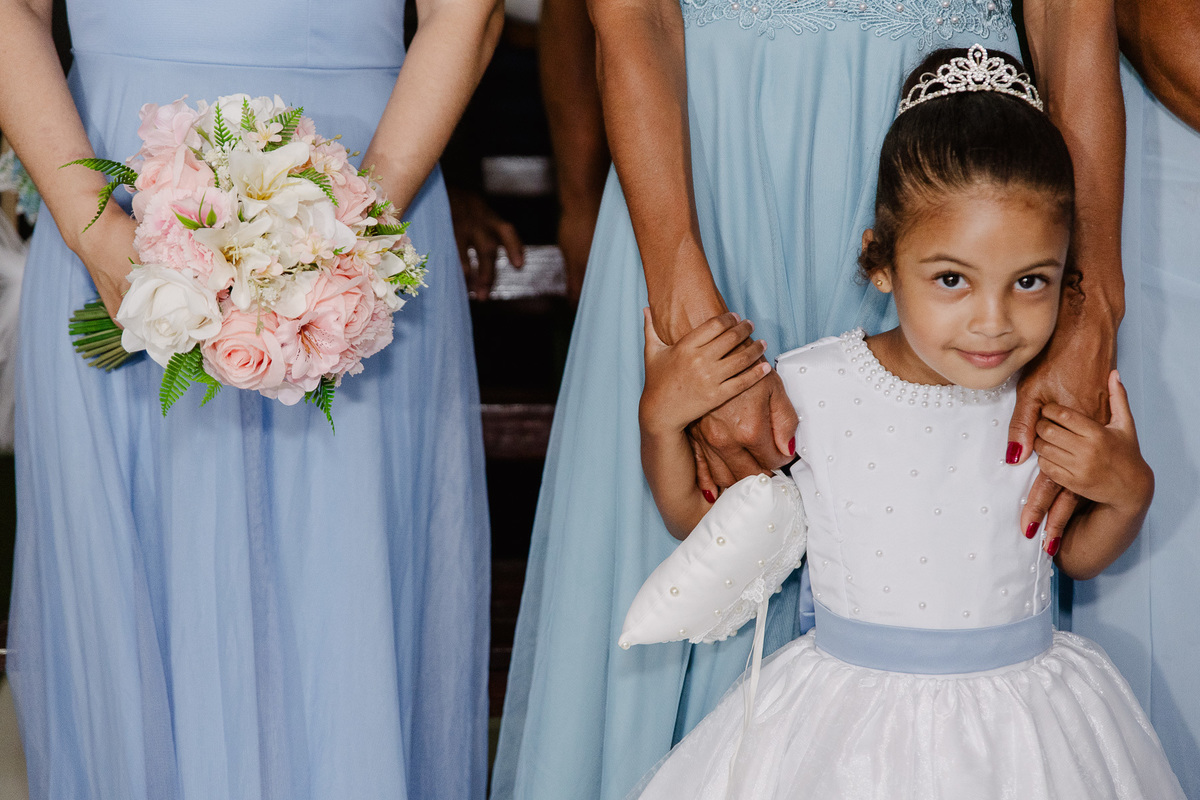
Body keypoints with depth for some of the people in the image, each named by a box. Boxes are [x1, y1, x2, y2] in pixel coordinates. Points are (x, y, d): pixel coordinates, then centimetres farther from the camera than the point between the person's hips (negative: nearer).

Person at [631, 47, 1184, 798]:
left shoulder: (1055, 399, -7)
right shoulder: (811, 389, -13)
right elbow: (699, 516, 2)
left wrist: (1129, 492, -8)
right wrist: (661, 418, -14)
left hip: (1021, 724, 2)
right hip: (851, 722, -1)